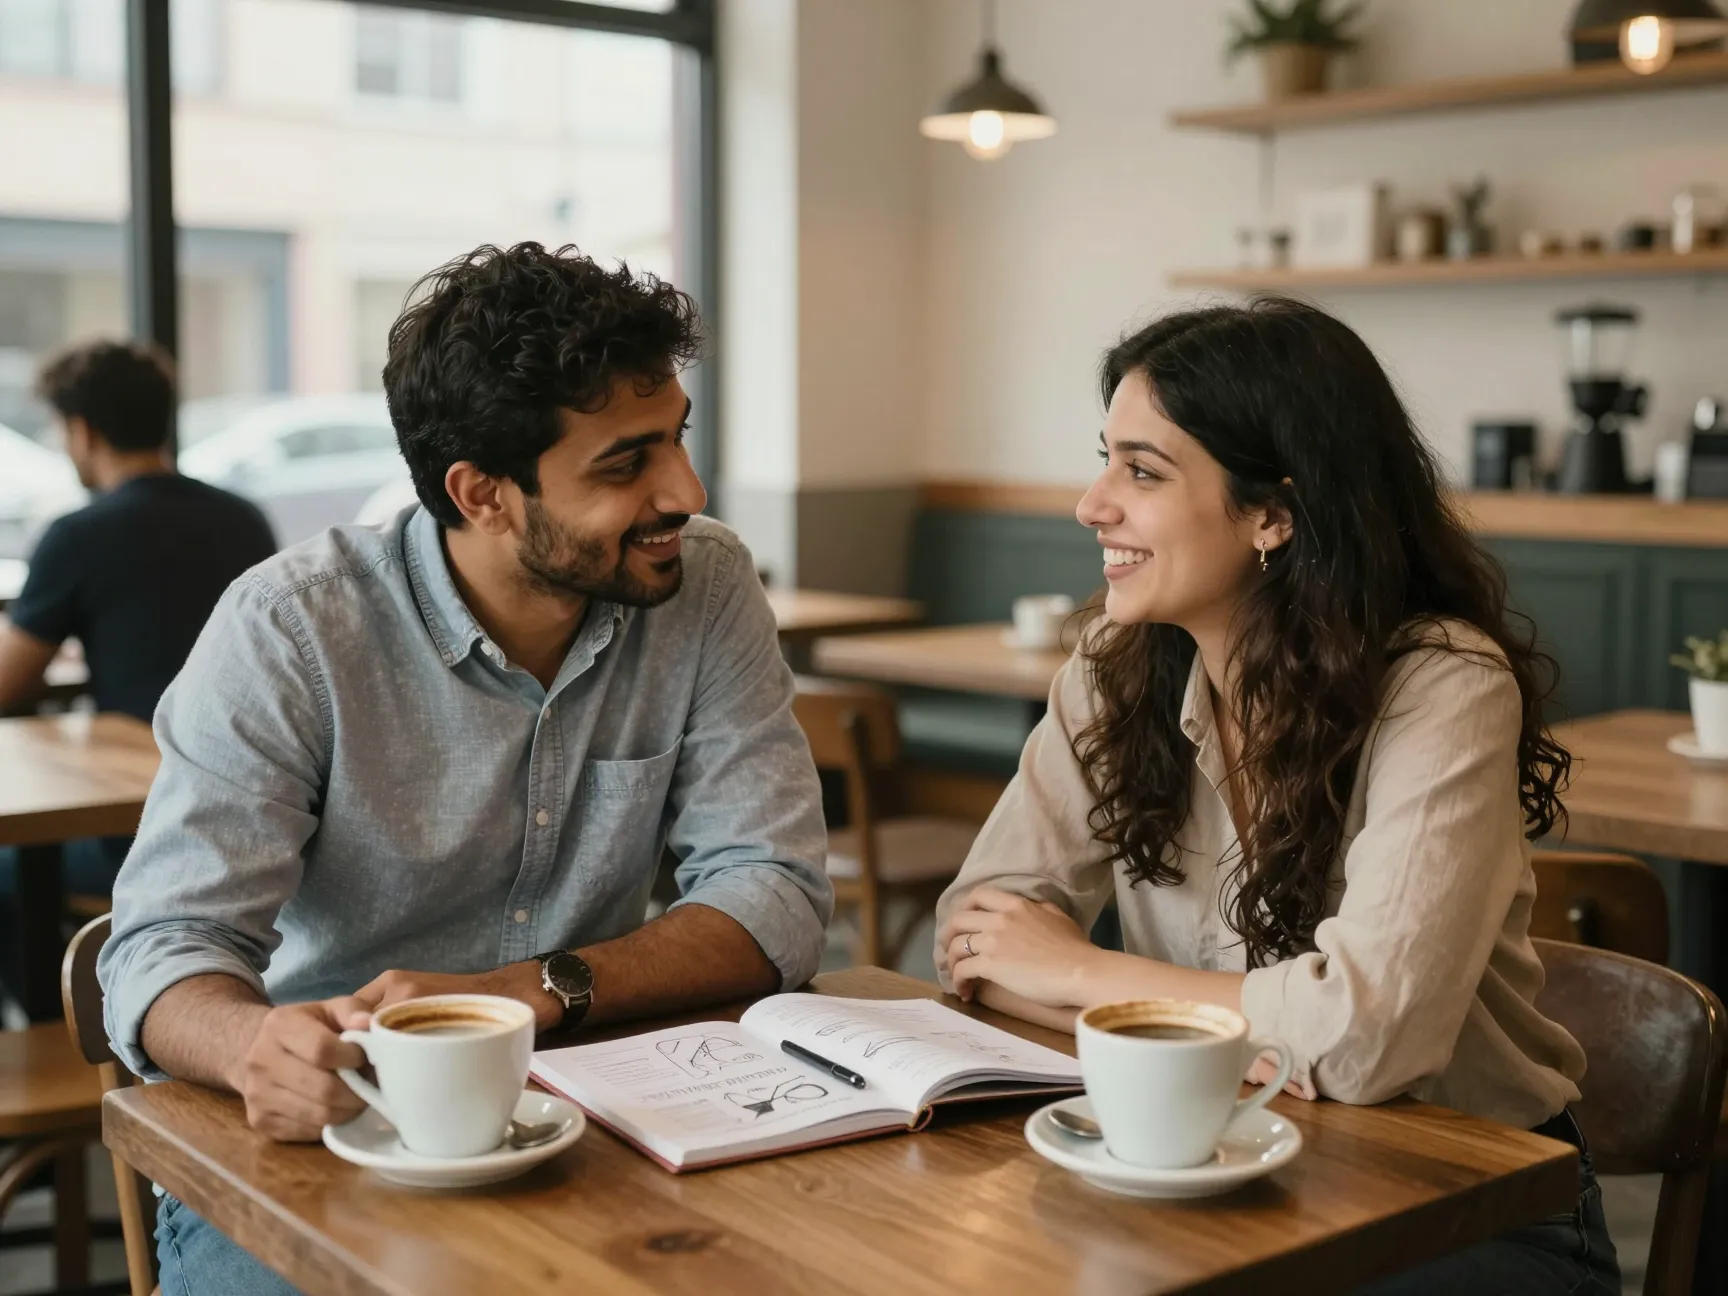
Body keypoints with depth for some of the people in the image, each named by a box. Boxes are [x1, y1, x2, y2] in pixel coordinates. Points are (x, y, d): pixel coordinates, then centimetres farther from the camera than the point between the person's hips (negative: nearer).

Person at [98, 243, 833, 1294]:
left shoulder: (707, 589, -5)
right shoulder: (292, 632, -13)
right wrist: (260, 1043, -41)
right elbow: (165, 951, -17)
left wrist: (526, 991, -26)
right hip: (307, 1143, -1)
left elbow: (777, 897, -10)